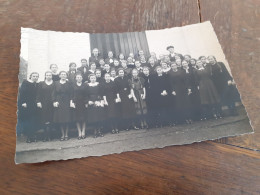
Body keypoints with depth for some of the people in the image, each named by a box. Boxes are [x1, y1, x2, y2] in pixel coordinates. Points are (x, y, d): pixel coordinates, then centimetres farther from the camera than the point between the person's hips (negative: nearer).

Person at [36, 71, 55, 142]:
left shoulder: (54, 84, 7)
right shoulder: (41, 84, 10)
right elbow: (38, 93, 5)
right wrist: (38, 102, -4)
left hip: (52, 104, -1)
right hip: (43, 104, 1)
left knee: (50, 119, -2)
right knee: (44, 119, -1)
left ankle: (46, 135, 5)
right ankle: (46, 135, 7)